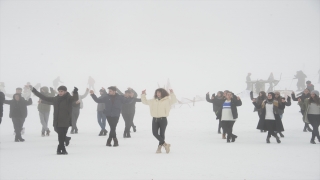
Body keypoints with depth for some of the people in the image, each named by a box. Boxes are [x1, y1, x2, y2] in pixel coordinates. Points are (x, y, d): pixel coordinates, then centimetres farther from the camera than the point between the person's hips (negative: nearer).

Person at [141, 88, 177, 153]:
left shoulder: (167, 100, 0)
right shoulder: (153, 101, 13)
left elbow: (174, 100, -16)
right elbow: (144, 101, 23)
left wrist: (172, 93, -28)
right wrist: (143, 94, 11)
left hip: (163, 119, -3)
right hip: (155, 119, 3)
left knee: (162, 134, 1)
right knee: (155, 133, -11)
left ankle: (159, 147, 14)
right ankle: (165, 144, -2)